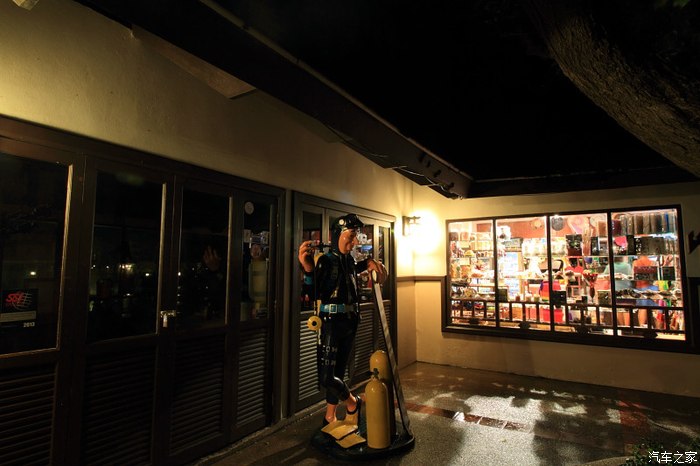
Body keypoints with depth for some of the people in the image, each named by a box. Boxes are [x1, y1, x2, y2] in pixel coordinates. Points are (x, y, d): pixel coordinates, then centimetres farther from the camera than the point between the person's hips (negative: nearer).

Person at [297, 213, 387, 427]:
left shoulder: (349, 260, 7)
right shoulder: (324, 261, -13)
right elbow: (314, 294, -21)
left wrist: (369, 262, 14)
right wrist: (309, 270, -36)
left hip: (349, 323, 6)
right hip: (331, 323, -6)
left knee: (338, 372, 15)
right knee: (326, 376, -8)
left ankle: (330, 418, 31)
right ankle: (353, 402, 20)